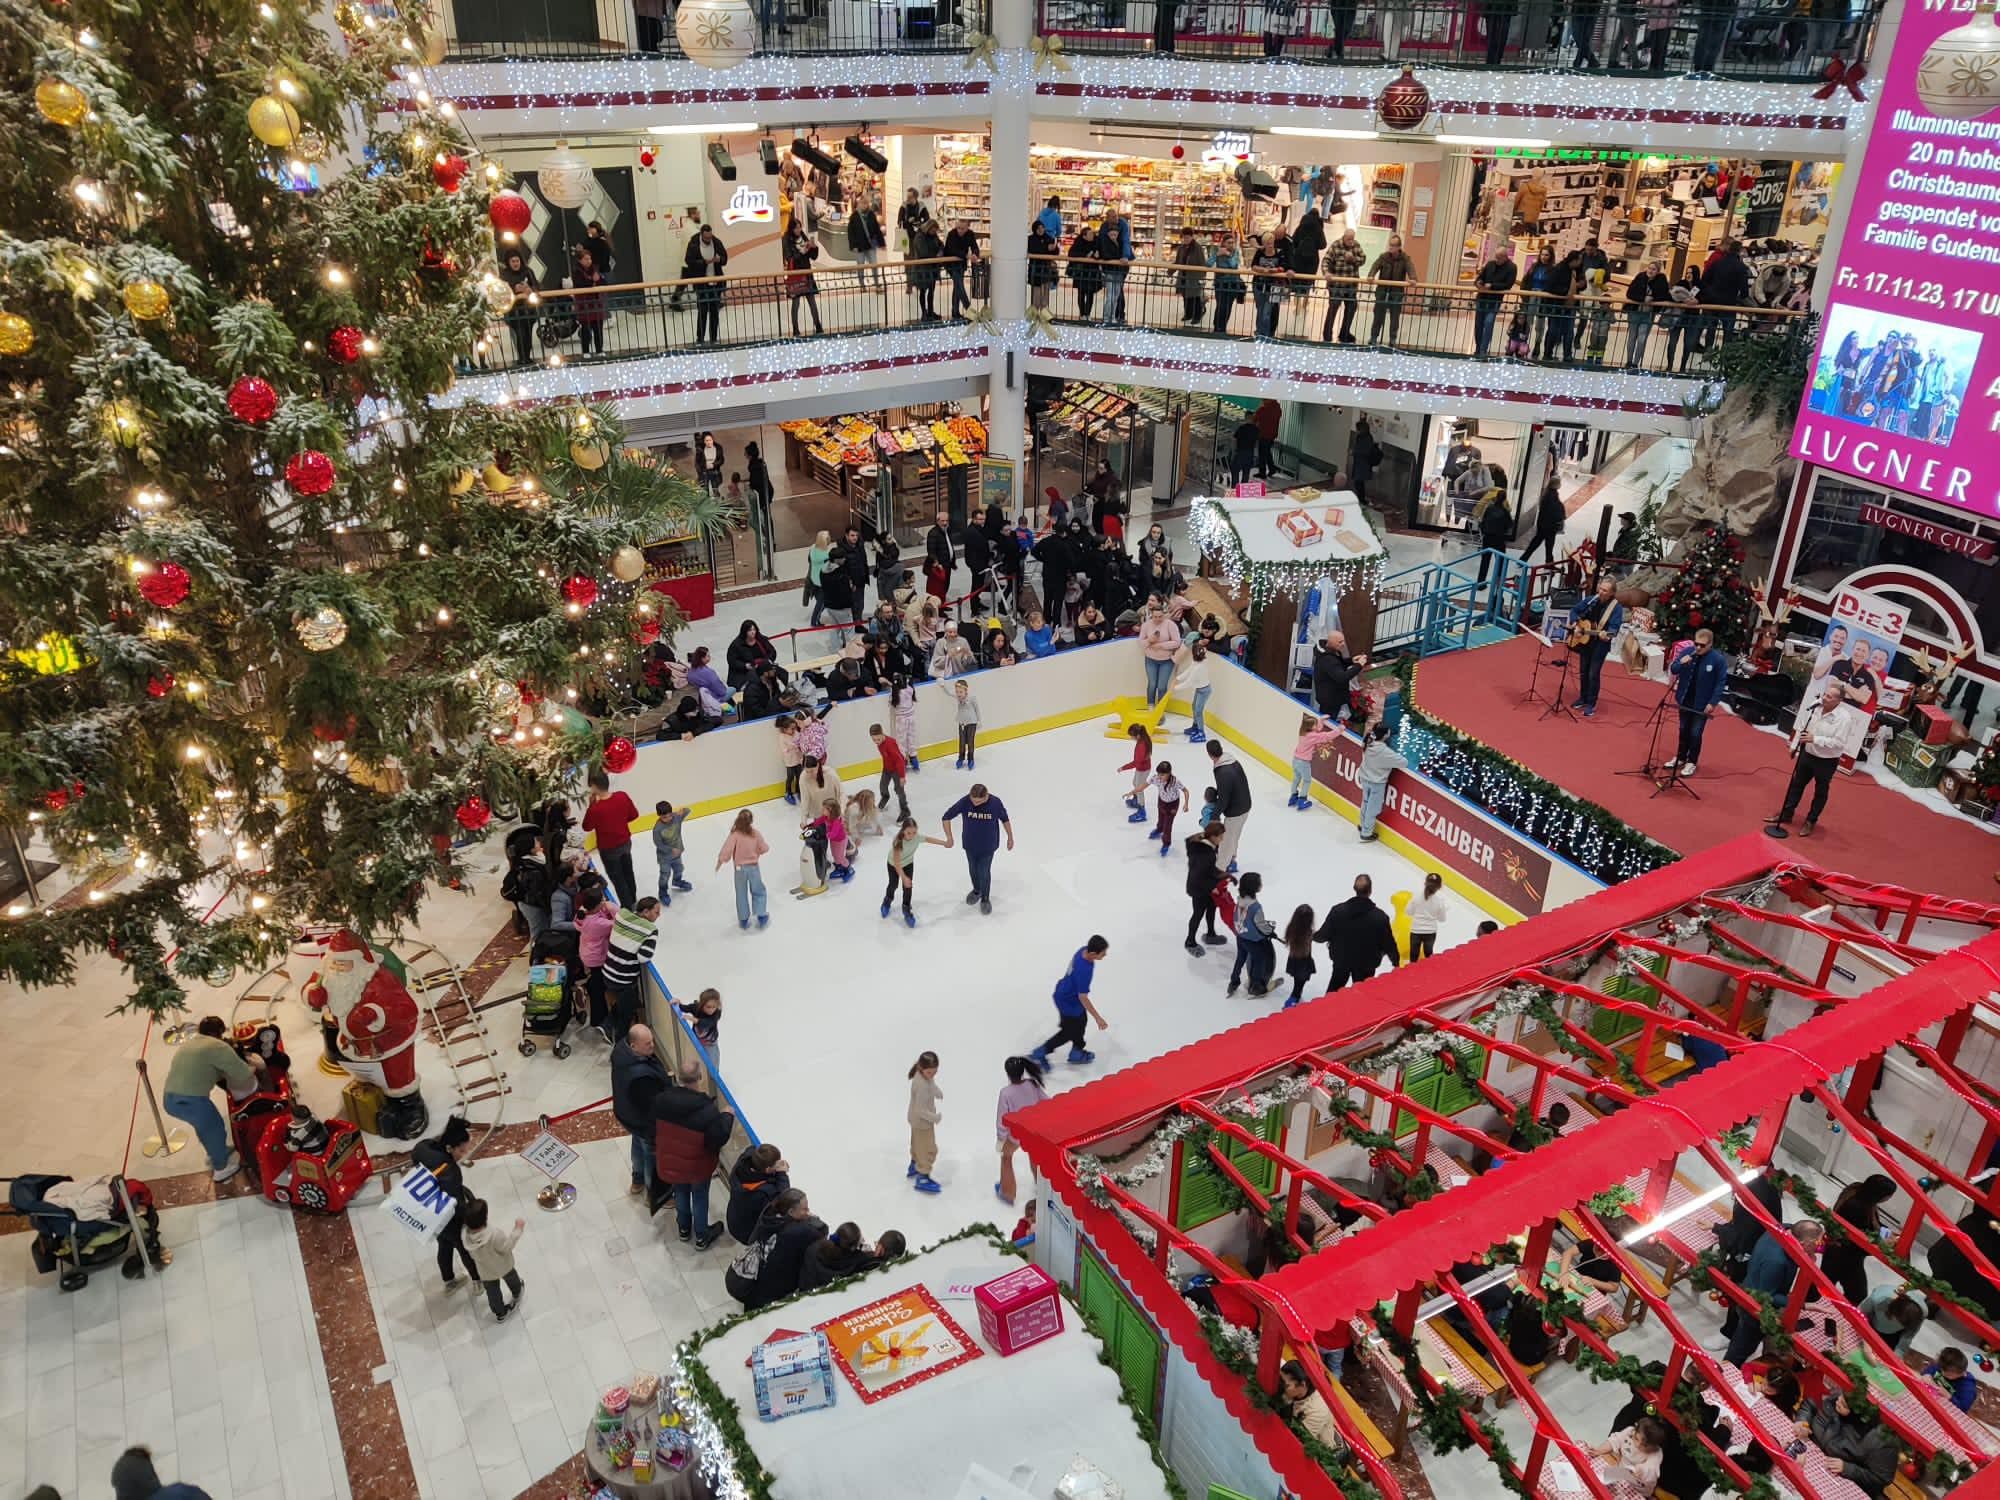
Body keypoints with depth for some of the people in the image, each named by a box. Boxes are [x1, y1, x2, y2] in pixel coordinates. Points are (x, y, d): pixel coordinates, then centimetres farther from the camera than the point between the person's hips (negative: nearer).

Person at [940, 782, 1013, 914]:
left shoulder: (995, 803, -25)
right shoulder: (964, 802, -25)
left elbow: (1004, 819, -6)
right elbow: (947, 817, -14)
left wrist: (1010, 838, 5)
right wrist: (949, 838, -14)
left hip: (988, 846, -2)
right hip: (970, 845, 2)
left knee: (984, 872, 9)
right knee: (973, 870, 22)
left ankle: (985, 899, 34)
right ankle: (976, 890, 51)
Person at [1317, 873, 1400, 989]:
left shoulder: (1337, 910, -14)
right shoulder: (1380, 916, -19)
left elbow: (1324, 935, -6)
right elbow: (1388, 943, -11)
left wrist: (1314, 935, 18)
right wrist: (1396, 961, 8)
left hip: (1341, 961, 2)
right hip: (1366, 964, -2)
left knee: (1332, 995, 19)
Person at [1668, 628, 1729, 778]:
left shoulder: (1719, 660, -15)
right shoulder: (1687, 652, -5)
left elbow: (1721, 683, -12)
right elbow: (1673, 670, 1)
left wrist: (1713, 703, -16)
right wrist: (1681, 663, -22)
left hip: (1702, 704, -4)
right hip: (1685, 700, 4)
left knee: (1695, 733, 2)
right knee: (1683, 730, 17)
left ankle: (1692, 762, 16)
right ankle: (1680, 757, 32)